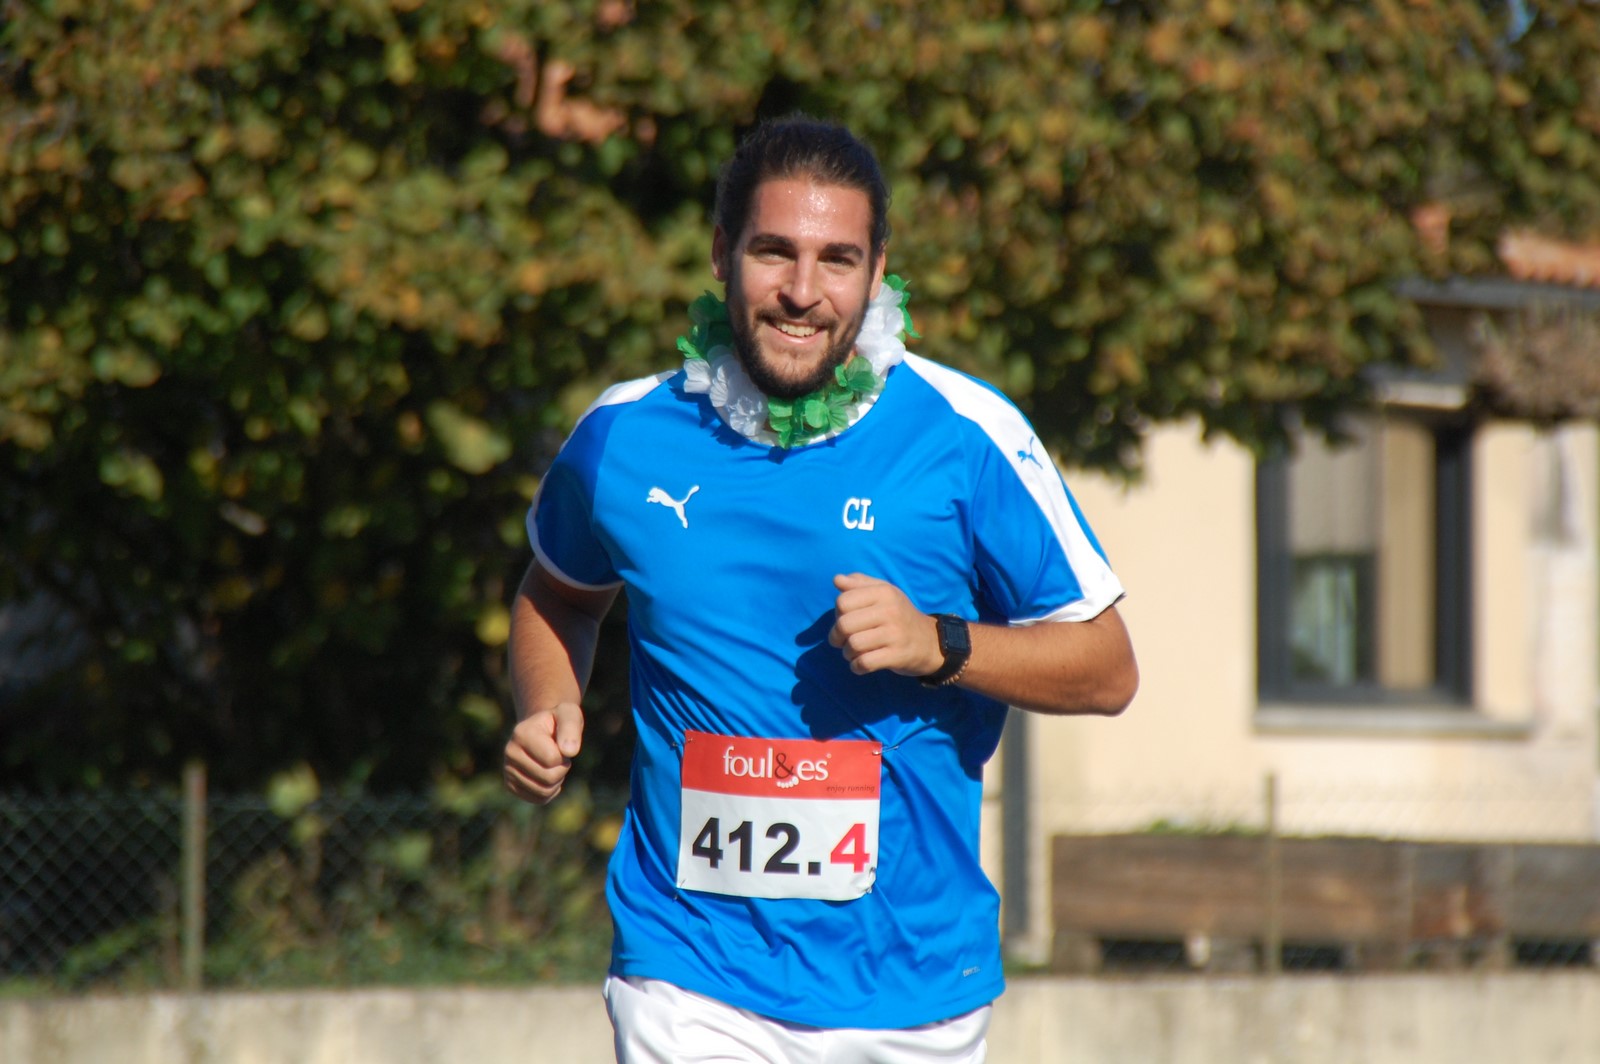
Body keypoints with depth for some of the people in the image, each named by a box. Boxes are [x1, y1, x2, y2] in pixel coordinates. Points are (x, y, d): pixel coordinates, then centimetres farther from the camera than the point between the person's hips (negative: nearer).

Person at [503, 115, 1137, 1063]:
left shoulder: (966, 436, -5)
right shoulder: (626, 436, 2)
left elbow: (1108, 669, -1)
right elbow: (559, 593, 24)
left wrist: (937, 646, -17)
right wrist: (547, 713, 3)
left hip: (913, 979, 0)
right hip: (692, 977, 0)